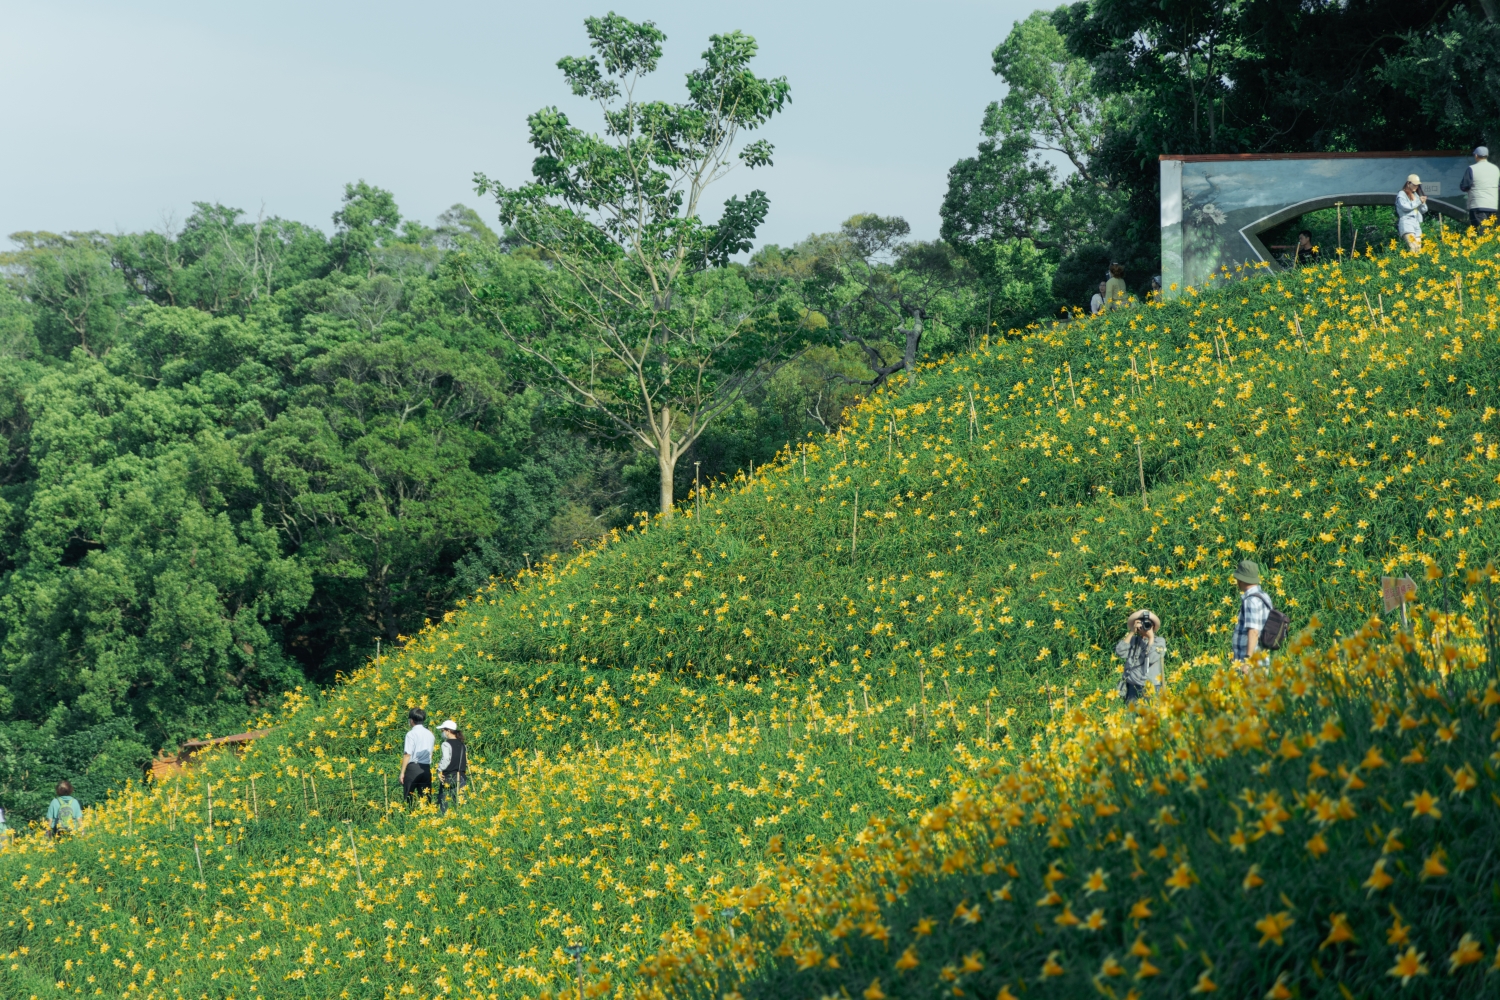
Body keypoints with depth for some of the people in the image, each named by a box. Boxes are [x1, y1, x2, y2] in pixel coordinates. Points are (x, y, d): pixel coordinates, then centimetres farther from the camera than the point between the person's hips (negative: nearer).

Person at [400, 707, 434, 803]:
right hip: (426, 768, 6)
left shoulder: (411, 734, -7)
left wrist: (402, 772, -9)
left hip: (413, 767, -6)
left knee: (409, 798, -1)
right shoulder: (429, 734, 13)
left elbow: (407, 754, -12)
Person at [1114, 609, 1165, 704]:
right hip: (1132, 687, 2)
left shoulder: (1159, 641, 4)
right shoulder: (1132, 640, 11)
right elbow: (1120, 652, -5)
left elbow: (1151, 659, -11)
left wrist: (1151, 638, -5)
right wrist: (1131, 633, -2)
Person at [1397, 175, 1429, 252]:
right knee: (1413, 247, -26)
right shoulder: (1401, 194, 3)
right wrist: (1418, 201, -7)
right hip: (1406, 222, -7)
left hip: (1416, 223, 7)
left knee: (1418, 248, -2)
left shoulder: (1416, 195, 21)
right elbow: (1405, 206, -14)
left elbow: (1423, 211, 21)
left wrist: (1423, 203, 0)